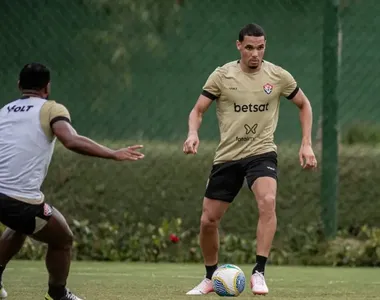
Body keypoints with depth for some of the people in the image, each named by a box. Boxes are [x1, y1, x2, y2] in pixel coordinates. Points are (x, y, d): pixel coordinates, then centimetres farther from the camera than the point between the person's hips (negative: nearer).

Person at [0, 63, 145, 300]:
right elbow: (72, 141, -18)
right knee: (63, 240, 19)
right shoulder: (52, 109, 0)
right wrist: (115, 154, -17)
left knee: (21, 225, 37)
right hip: (22, 199, -6)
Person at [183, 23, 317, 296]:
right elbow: (198, 111, 1)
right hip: (227, 156, 2)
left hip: (262, 152, -1)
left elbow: (304, 104, 12)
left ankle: (259, 273, -26)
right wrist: (193, 133, -21)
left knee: (268, 201, -31)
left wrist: (307, 144, 4)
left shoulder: (278, 76, -3)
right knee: (208, 220, 3)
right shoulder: (222, 76, -4)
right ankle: (211, 278, 27)